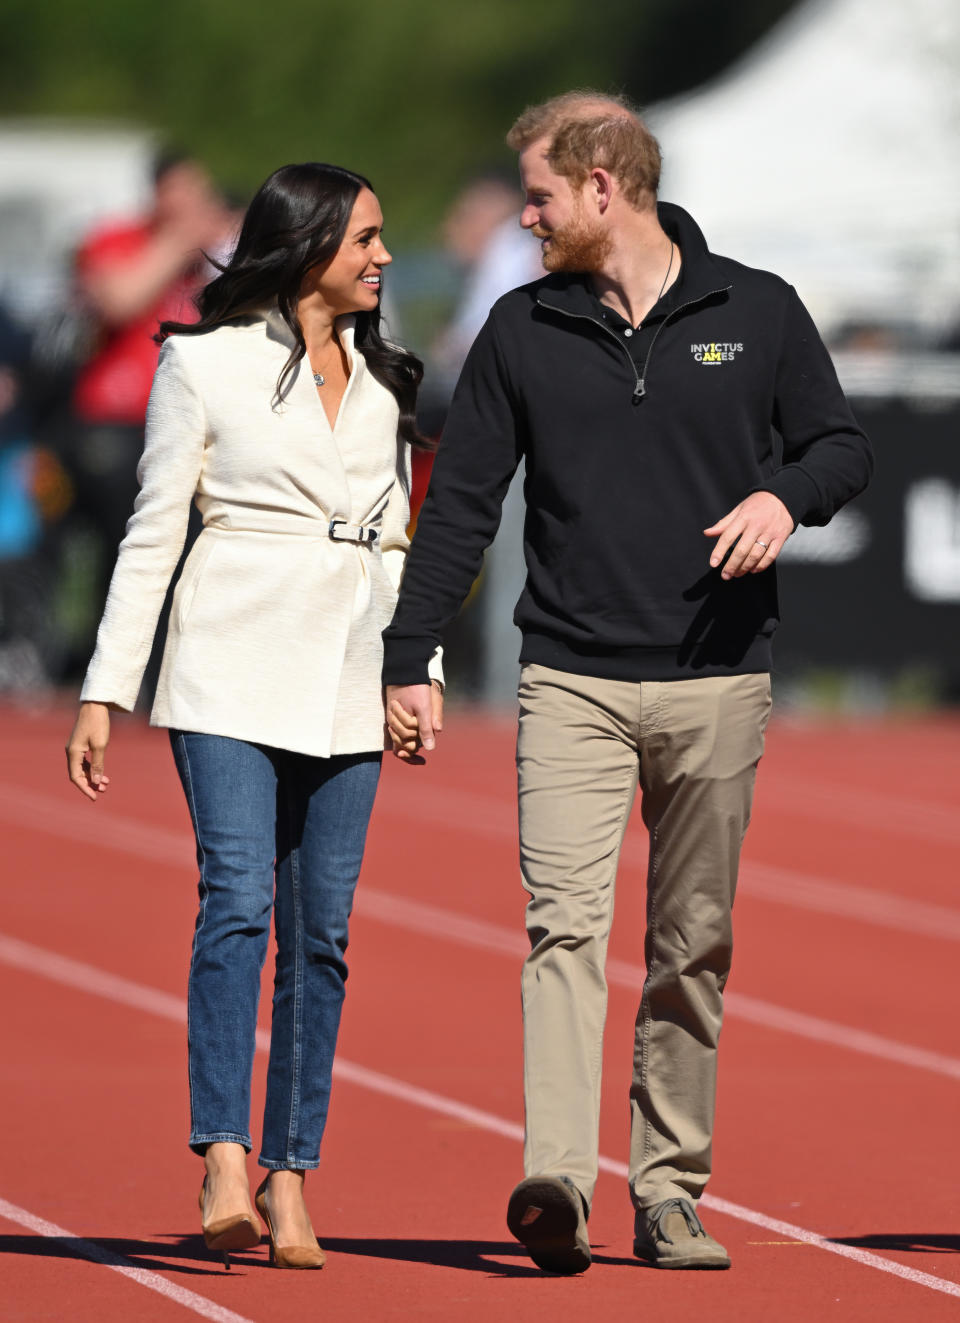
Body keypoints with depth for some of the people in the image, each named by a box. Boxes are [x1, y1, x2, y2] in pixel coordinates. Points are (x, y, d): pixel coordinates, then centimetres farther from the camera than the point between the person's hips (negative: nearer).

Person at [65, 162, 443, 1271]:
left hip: (348, 681, 5)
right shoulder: (205, 362, 3)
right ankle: (225, 1167, -26)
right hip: (232, 670, -5)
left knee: (322, 929, 0)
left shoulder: (383, 383, 17)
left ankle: (289, 1182, 3)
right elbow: (153, 532, 2)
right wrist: (105, 690, -2)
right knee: (238, 899, -18)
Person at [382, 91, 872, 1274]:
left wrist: (786, 494, -12)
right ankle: (556, 1184, -25)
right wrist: (406, 661, 3)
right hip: (572, 681, 0)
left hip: (717, 684, 0)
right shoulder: (521, 331, 7)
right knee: (565, 923, -15)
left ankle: (669, 1193, 12)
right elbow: (458, 504, 8)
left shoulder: (756, 312, 5)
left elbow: (841, 444, 11)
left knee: (694, 949, 5)